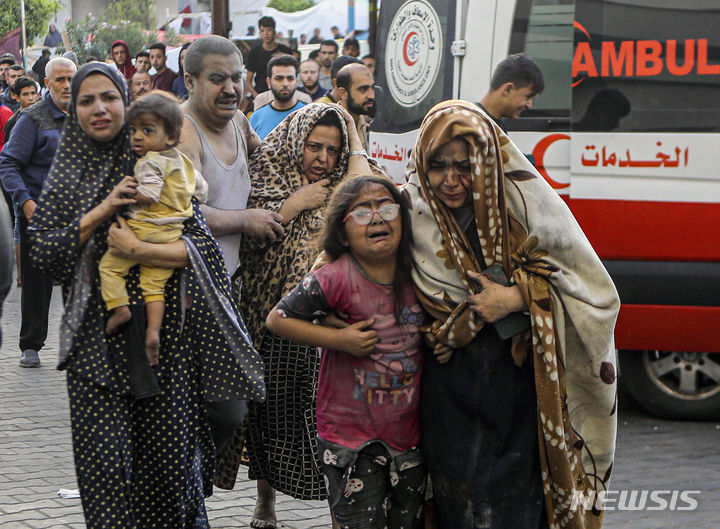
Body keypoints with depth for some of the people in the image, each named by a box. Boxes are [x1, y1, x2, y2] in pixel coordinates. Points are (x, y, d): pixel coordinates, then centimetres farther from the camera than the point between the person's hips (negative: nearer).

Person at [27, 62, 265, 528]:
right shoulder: (66, 177, 10)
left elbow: (203, 245, -3)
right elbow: (43, 254, 0)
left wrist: (140, 250, -15)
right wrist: (100, 212, -9)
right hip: (96, 337, 1)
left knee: (170, 453, 1)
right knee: (106, 463, -8)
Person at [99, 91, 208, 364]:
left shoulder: (150, 162, -14)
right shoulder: (183, 161, 13)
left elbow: (147, 196, -24)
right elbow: (201, 190, 22)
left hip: (145, 231, -8)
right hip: (172, 233, 8)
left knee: (109, 265, 1)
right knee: (154, 284, 8)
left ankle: (119, 307, -8)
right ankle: (153, 331, -2)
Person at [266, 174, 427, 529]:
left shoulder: (415, 276, 0)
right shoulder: (337, 279, -18)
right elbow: (277, 319, -12)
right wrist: (339, 339, -18)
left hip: (408, 431, 6)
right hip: (350, 439, -5)